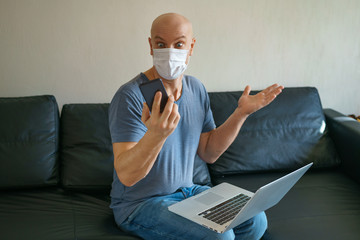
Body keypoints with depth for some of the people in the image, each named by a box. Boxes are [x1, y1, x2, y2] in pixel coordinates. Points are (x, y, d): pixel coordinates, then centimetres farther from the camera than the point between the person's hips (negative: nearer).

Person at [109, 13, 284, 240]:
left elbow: (208, 153, 7)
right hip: (141, 204, -7)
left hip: (187, 191, 7)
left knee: (256, 221, -4)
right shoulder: (131, 96, -22)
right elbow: (126, 176, -29)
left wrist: (241, 113, -2)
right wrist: (155, 135, -48)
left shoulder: (196, 89, 1)